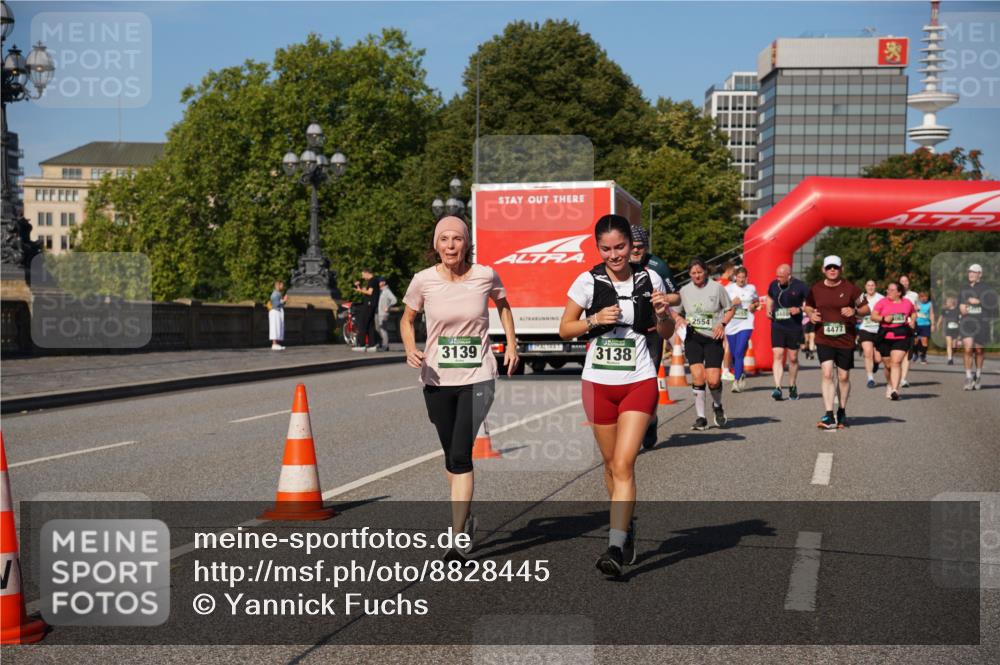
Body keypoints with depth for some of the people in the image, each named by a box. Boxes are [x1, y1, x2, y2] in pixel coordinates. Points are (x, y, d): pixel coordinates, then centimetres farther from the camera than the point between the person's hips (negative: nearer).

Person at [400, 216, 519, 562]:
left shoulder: (485, 275, -5)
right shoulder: (423, 280, -5)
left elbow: (502, 304, 17)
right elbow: (407, 319, 10)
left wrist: (511, 344, 11)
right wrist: (411, 350, -9)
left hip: (477, 378, -2)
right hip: (436, 379, 2)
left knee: (461, 455, -14)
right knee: (452, 455, 13)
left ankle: (458, 538, -10)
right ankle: (466, 518, 37)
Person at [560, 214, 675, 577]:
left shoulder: (649, 279, 0)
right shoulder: (588, 282, -3)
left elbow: (667, 333, 10)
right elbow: (565, 329, 2)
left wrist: (662, 314, -12)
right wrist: (594, 319, -15)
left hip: (639, 381, -1)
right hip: (599, 382, 1)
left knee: (624, 464, -13)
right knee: (612, 464, 12)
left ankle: (616, 547, -15)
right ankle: (627, 527, 35)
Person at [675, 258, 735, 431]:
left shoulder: (717, 288, -1)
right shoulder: (684, 290, 6)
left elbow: (730, 309, 8)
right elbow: (675, 312, 18)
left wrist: (722, 324, -9)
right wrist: (680, 319, -5)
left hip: (713, 338, -2)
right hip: (692, 338, 2)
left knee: (713, 380, -10)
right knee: (698, 375, -14)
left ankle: (717, 406, 24)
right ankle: (701, 417, -2)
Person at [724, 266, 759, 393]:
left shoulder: (751, 288, 7)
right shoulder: (728, 288, 4)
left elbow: (757, 302, 22)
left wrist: (754, 306, 0)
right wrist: (732, 303, -14)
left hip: (745, 324, -2)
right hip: (731, 324, 2)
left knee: (739, 353, -15)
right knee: (733, 354, 10)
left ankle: (736, 382, -14)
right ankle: (741, 375, 35)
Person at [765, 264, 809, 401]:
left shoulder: (800, 286, -7)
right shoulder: (774, 285, 4)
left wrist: (800, 309, -19)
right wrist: (769, 310, 7)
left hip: (794, 327, -2)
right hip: (777, 326, 2)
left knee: (793, 358, 8)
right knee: (777, 356, -10)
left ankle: (792, 387, 25)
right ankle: (777, 388, -15)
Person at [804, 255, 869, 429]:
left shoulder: (850, 289, -3)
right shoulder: (816, 289, 3)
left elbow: (866, 308, 3)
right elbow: (808, 306, 20)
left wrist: (855, 311, -18)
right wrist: (811, 314, -2)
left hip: (845, 340, 0)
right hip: (824, 340, 0)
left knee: (843, 377, 9)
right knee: (827, 374, -14)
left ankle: (842, 412, 30)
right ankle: (829, 416, -13)